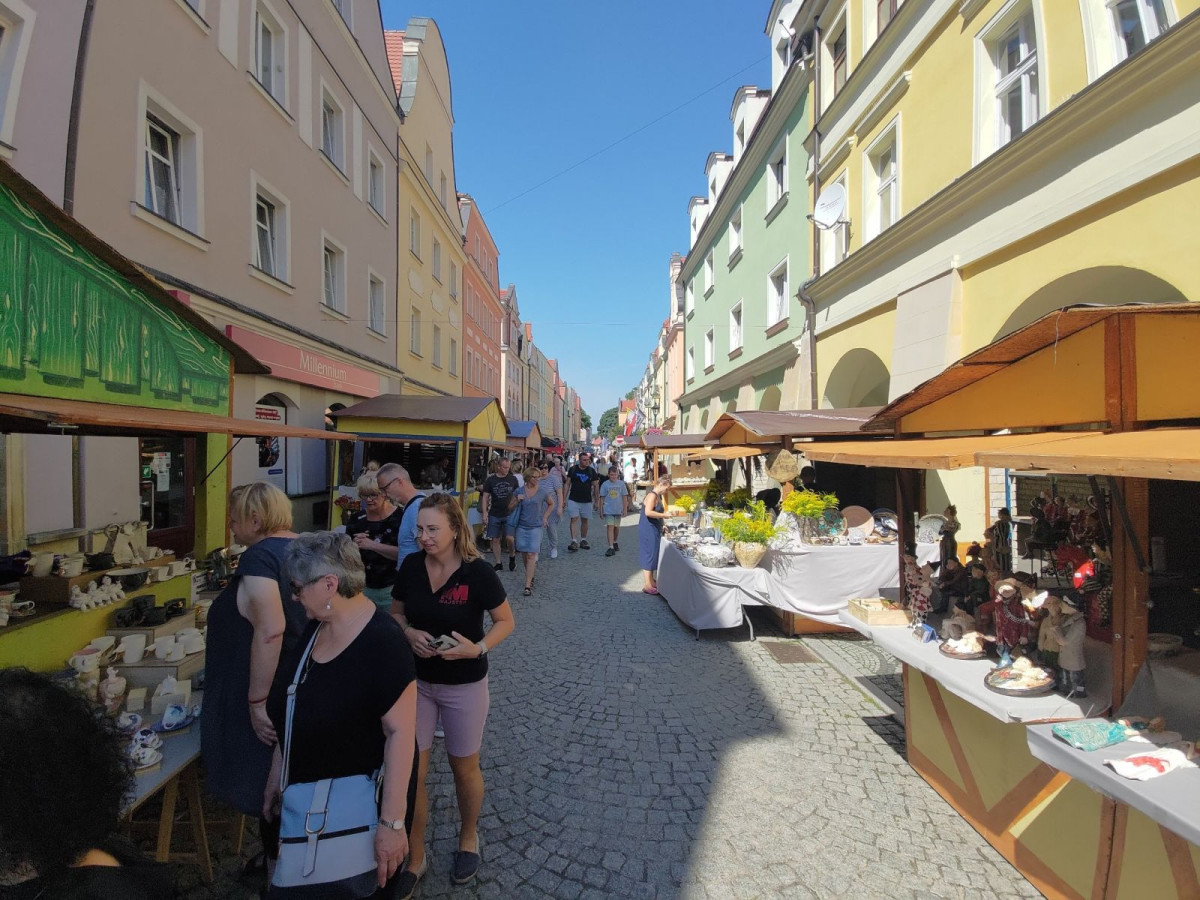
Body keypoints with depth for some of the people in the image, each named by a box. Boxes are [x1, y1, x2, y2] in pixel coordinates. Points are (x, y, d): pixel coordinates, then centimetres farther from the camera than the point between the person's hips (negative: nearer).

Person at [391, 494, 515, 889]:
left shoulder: (477, 572, -20)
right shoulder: (411, 566, -9)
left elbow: (505, 621, -8)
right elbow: (396, 612, 6)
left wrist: (478, 648, -25)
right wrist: (409, 633, -15)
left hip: (465, 686, -3)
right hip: (416, 681, 3)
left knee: (464, 768, 16)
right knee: (411, 771, 8)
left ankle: (468, 838, 44)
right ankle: (414, 856, 32)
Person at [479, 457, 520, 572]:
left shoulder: (513, 479, 2)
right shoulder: (491, 480, 0)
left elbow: (517, 495, 12)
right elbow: (485, 497, 1)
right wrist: (484, 513, -6)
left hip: (509, 514, -1)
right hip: (494, 515, 1)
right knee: (495, 540, 5)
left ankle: (512, 557, 17)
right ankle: (498, 564, 18)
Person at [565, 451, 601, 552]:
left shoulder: (592, 471, 3)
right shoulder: (572, 469, 0)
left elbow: (596, 486, 7)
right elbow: (567, 484, 4)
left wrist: (596, 500, 5)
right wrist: (564, 498, 1)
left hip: (587, 501, 2)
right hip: (573, 500, -2)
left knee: (584, 521, 10)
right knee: (574, 520, -9)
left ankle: (583, 540, 22)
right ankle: (574, 541, -11)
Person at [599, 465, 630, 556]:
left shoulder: (621, 484, 0)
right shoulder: (605, 484, -4)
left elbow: (624, 497, 4)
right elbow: (602, 497, 2)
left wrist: (625, 509, 2)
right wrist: (601, 509, 3)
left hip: (618, 509, 2)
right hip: (608, 510, -2)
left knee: (616, 527, 15)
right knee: (610, 527, -12)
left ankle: (614, 542, 38)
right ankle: (611, 547, -14)